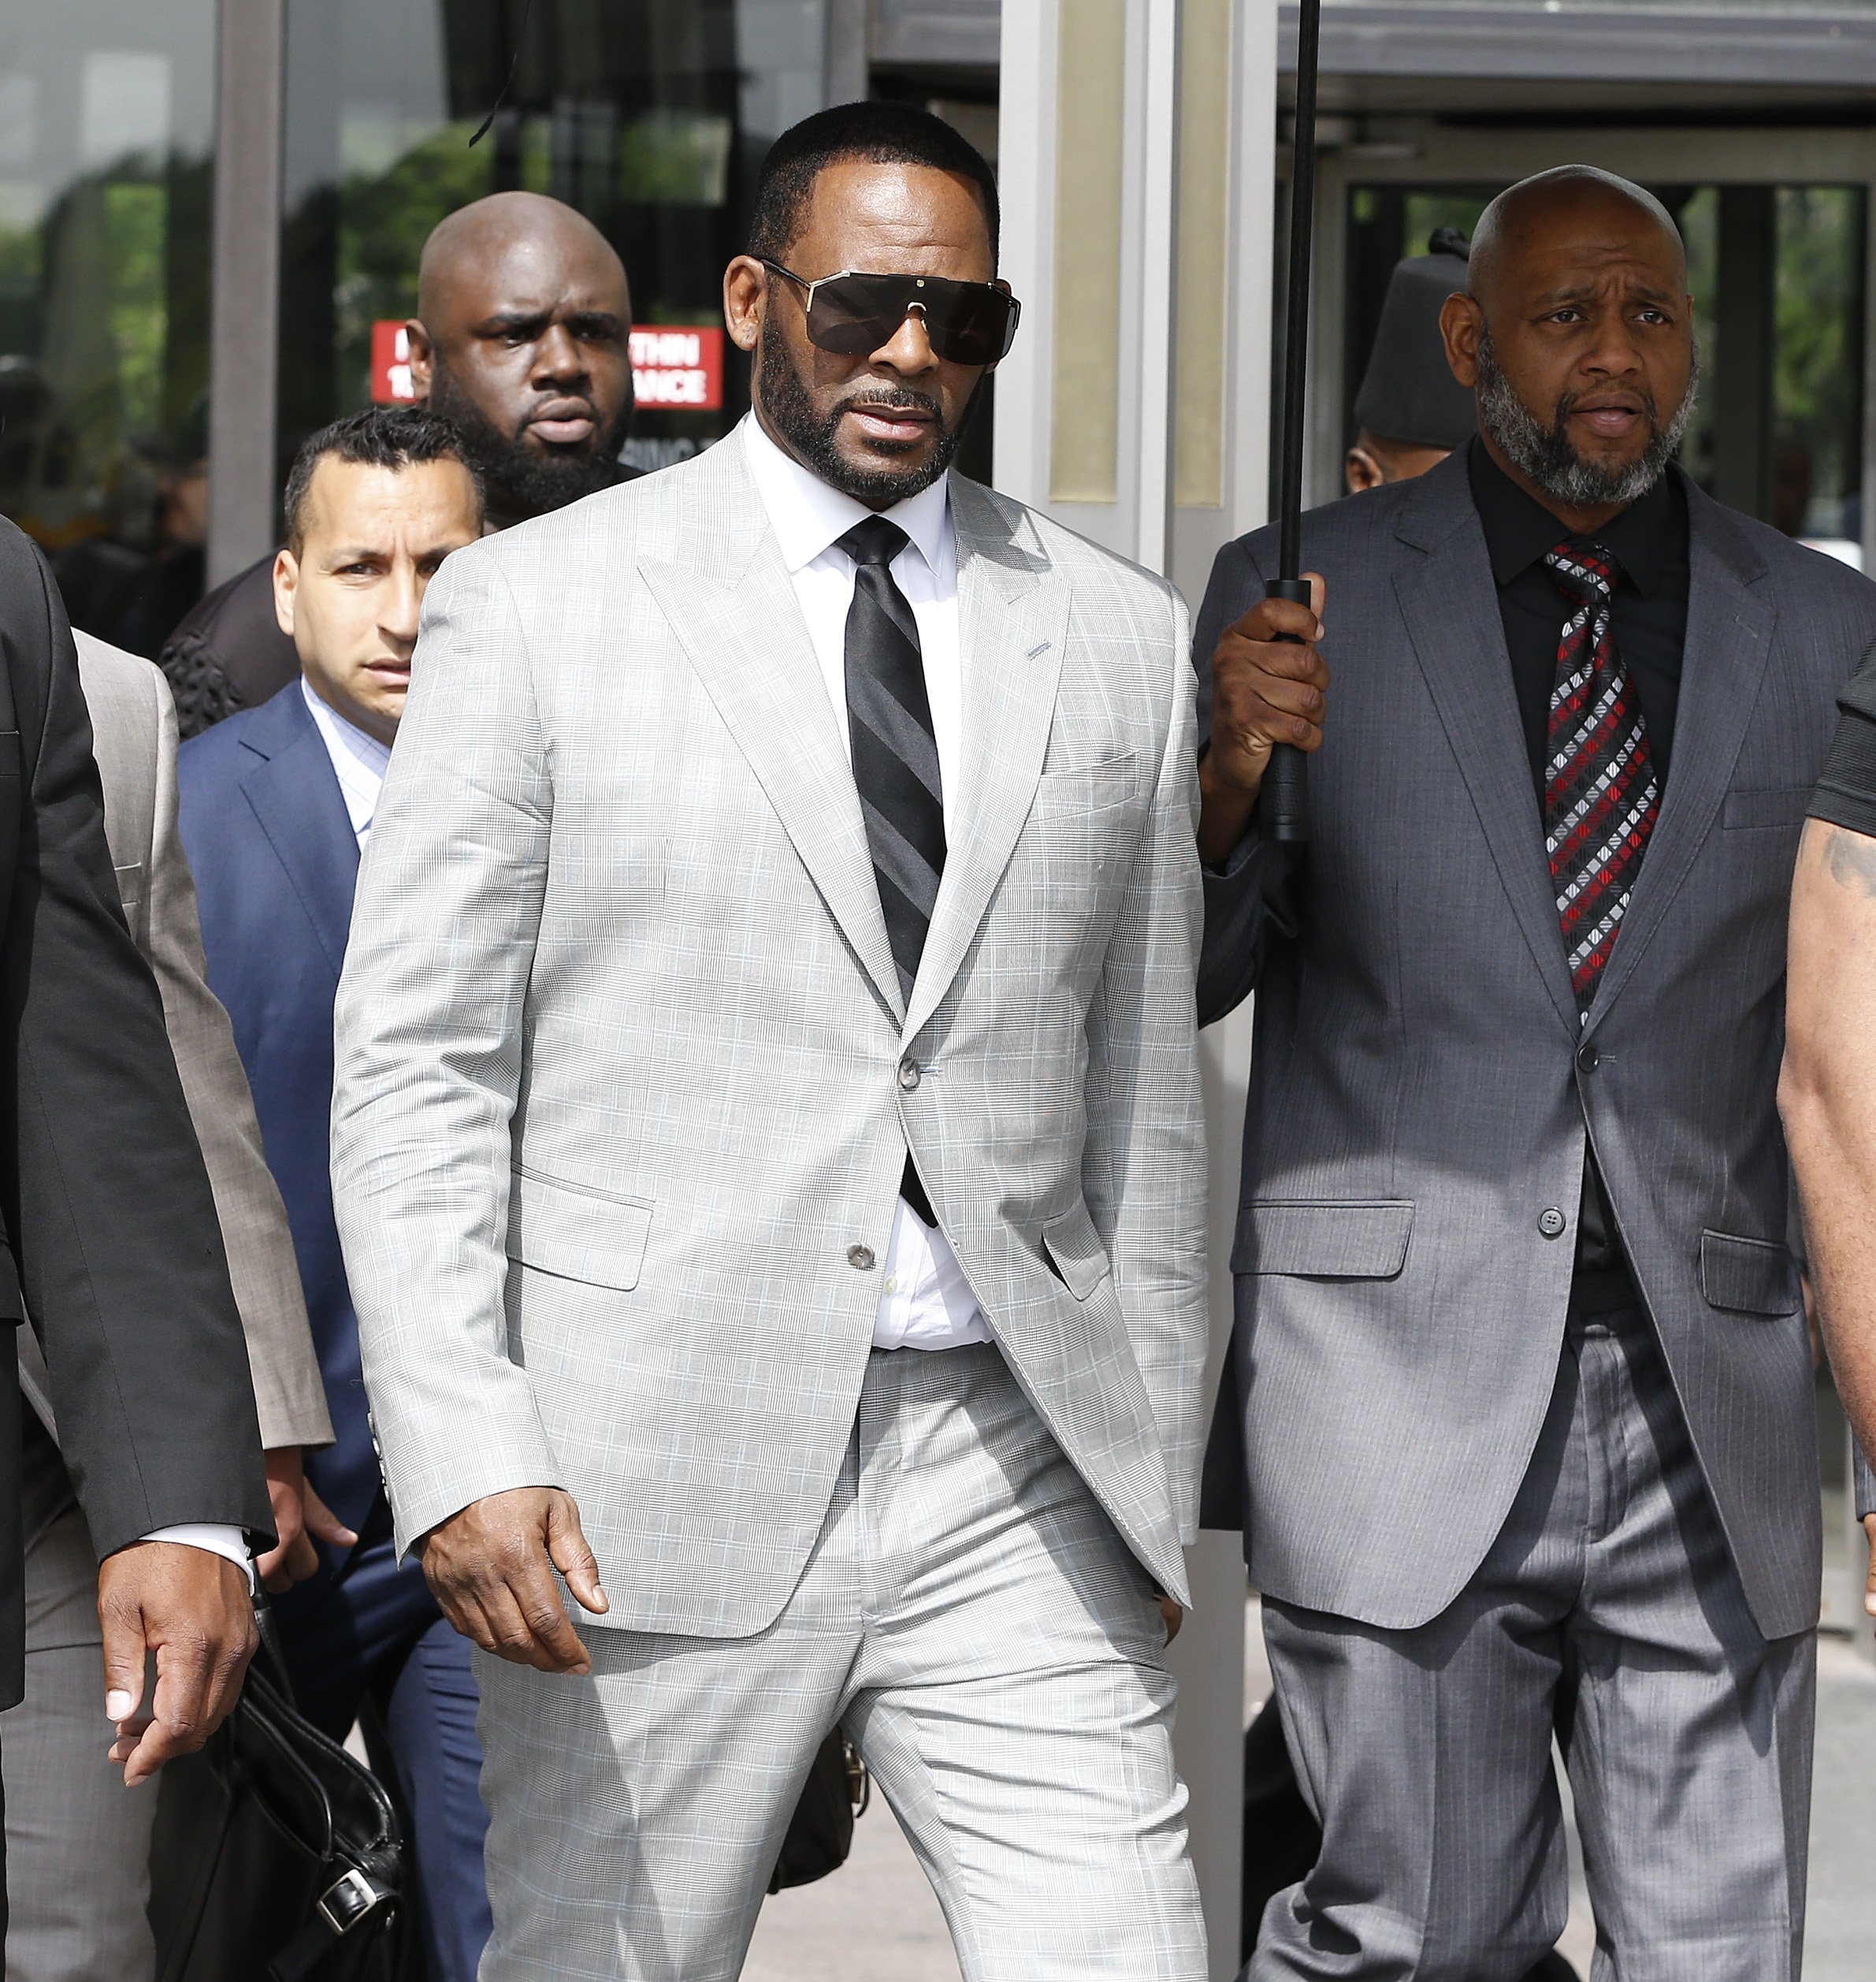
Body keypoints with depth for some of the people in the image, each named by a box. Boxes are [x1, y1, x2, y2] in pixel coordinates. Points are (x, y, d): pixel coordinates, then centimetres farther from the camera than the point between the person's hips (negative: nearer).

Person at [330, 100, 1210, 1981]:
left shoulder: (1117, 641, 12)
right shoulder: (533, 607, 3)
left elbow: (1143, 1100, 16)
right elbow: (415, 1066, -1)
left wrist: (1153, 1487, 13)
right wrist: (464, 1455, -12)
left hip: (1009, 1471, 3)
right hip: (654, 1475, -2)